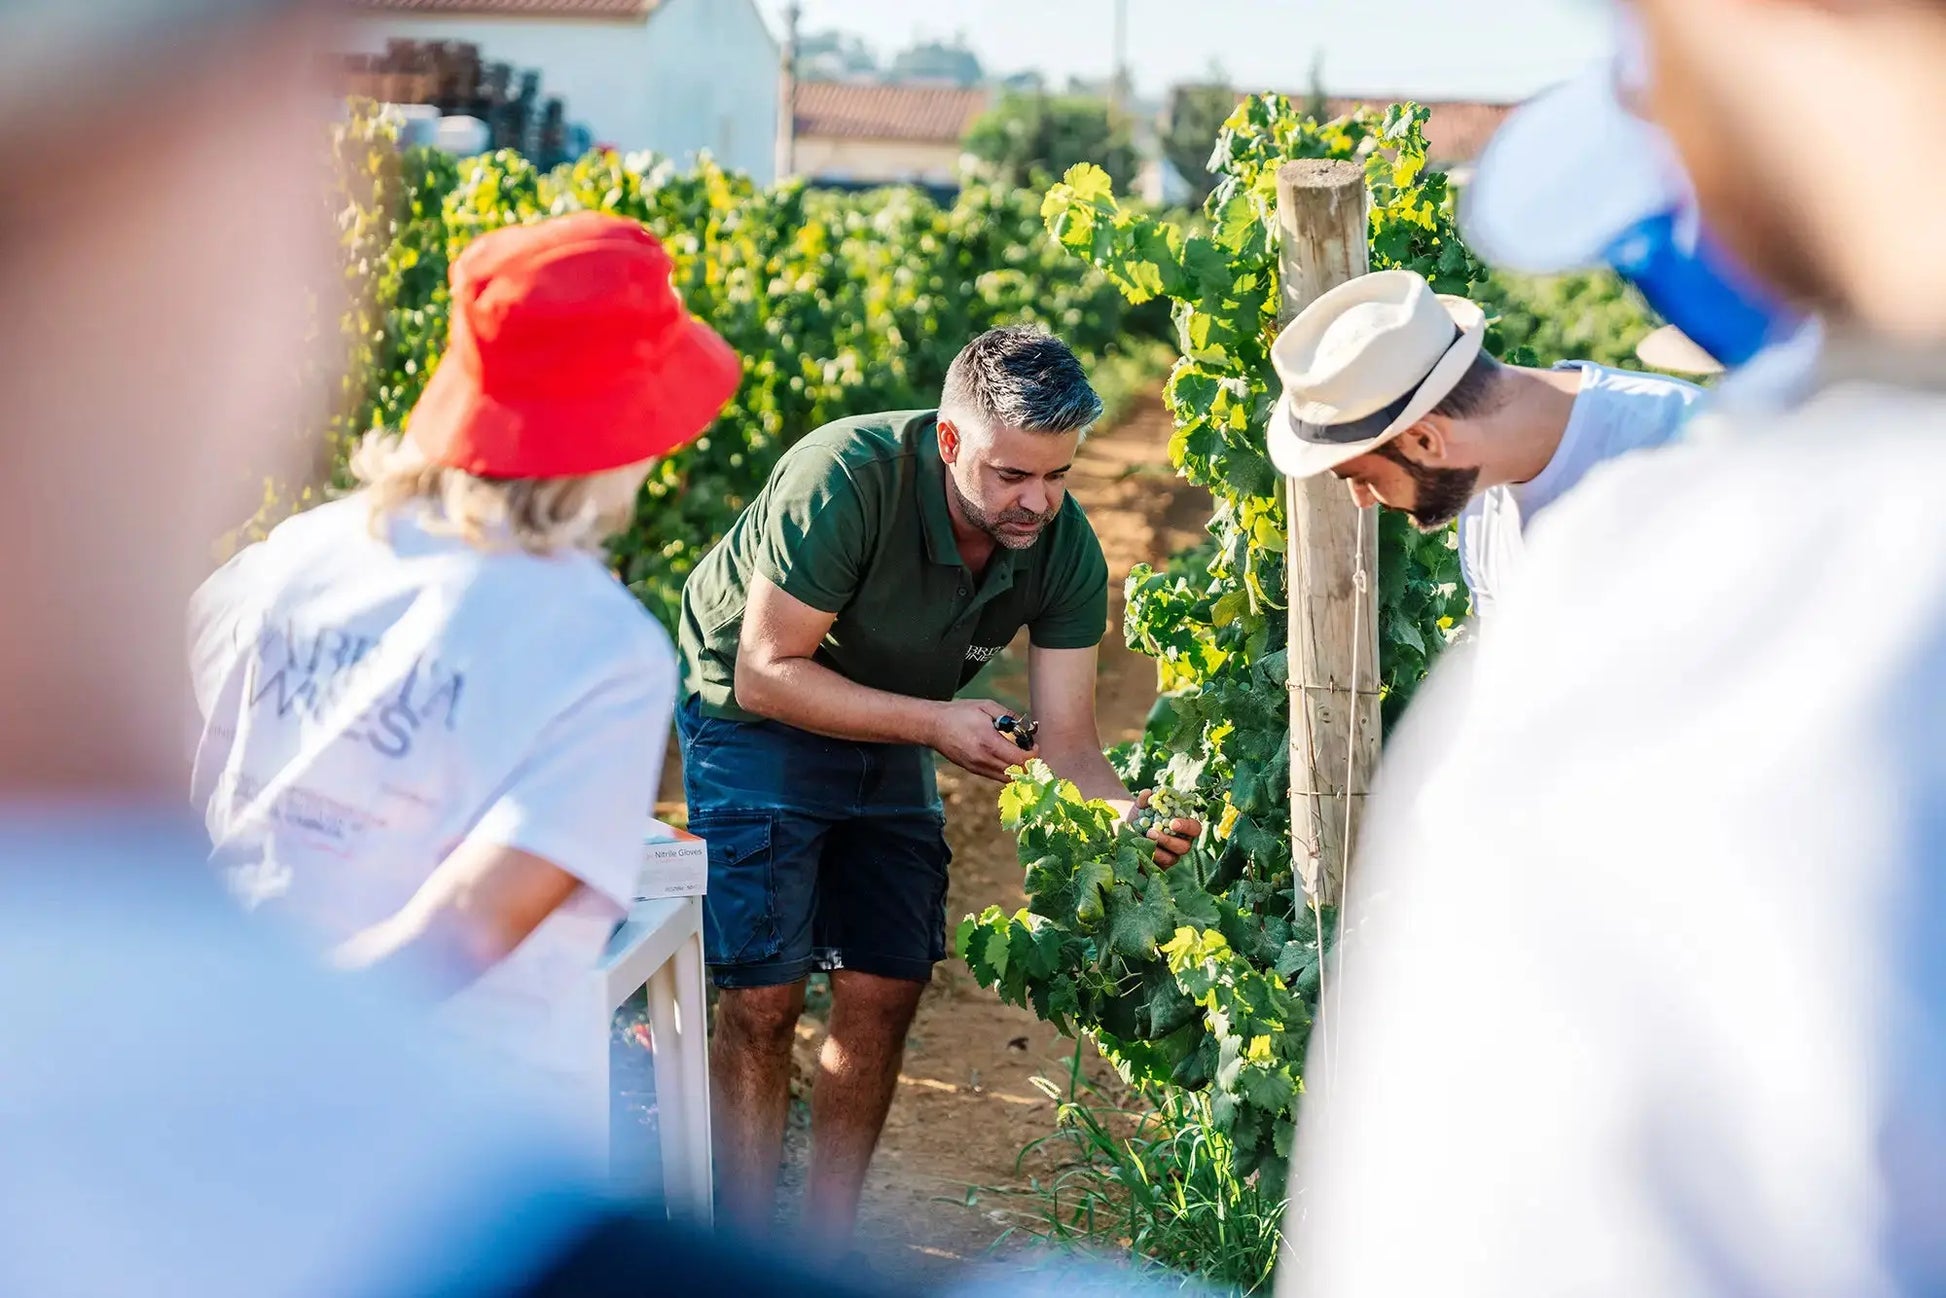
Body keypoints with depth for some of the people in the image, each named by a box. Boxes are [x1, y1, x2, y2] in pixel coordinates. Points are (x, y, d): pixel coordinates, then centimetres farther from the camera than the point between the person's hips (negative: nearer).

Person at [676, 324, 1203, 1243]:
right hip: (757, 717, -5)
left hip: (889, 732, 5)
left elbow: (1065, 743, -15)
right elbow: (766, 673, -28)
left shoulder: (1065, 549, -17)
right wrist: (935, 722, -33)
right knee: (764, 997, -11)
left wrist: (1130, 816, -37)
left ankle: (827, 1242, 14)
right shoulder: (843, 482, -34)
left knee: (885, 991, 0)